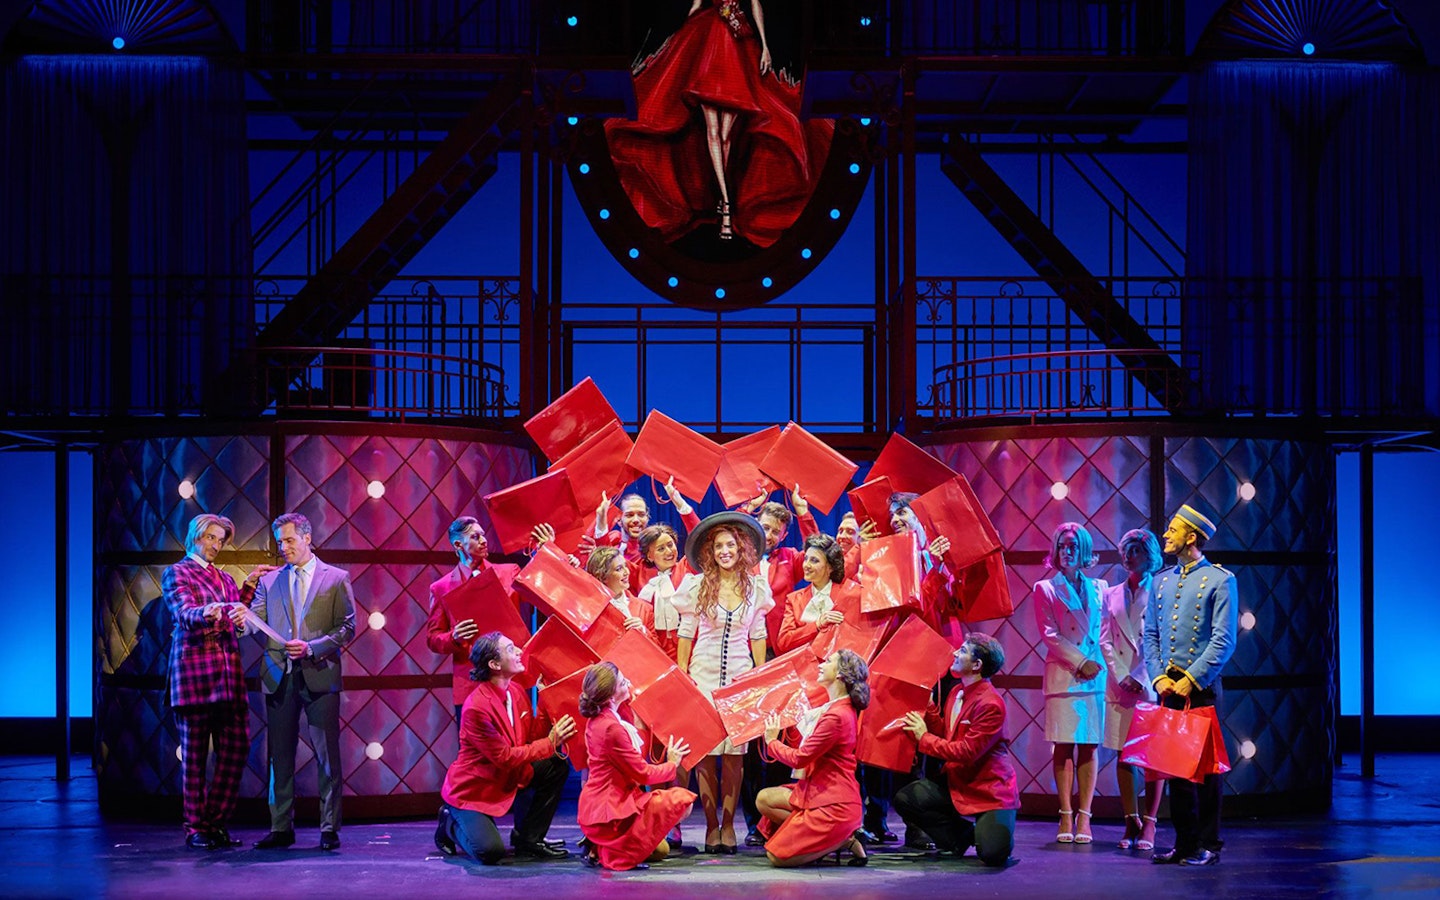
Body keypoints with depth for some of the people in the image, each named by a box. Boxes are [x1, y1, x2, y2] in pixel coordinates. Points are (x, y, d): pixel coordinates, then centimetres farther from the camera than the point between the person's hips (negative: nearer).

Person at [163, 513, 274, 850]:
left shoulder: (223, 578, 21)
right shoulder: (175, 573, 2)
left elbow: (239, 613, 11)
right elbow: (185, 614, -15)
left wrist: (250, 583, 8)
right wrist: (206, 613, -35)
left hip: (228, 670, 6)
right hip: (194, 667, -6)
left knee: (236, 747, 0)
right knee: (195, 753, -2)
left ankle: (216, 823, 10)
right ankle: (195, 829, 4)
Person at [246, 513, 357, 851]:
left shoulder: (336, 578, 5)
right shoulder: (270, 581, 14)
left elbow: (347, 627, 0)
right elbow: (256, 624, 6)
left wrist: (312, 647, -13)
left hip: (319, 676, -3)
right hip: (279, 677, 3)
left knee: (327, 756, -1)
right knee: (280, 757, 5)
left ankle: (329, 829, 4)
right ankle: (281, 829, 11)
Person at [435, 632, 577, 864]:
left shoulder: (516, 691, -1)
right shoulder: (476, 707, -27)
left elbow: (531, 738, 4)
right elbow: (505, 758, -23)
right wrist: (550, 743, -20)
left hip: (510, 777, 8)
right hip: (472, 790, -8)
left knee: (557, 766, -6)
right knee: (491, 852, -24)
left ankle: (528, 839, 5)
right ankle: (452, 824, 10)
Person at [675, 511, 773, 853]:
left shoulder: (756, 588, 6)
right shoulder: (696, 586, 1)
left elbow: (757, 635, 11)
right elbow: (686, 633, 5)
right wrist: (681, 674, 1)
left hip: (740, 675, 1)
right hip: (703, 673, -1)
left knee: (734, 752, -2)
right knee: (704, 751, -5)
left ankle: (728, 824, 6)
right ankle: (711, 825, 3)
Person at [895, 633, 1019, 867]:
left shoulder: (990, 704, -22)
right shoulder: (956, 693, 7)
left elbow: (966, 753, -23)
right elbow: (944, 736, 10)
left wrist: (924, 738, -15)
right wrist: (929, 707, 0)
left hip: (990, 791, -8)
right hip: (957, 783, 8)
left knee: (992, 854, -24)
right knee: (904, 799, -10)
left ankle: (997, 832, 15)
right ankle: (962, 837, 7)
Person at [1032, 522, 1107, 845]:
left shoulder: (1098, 588, 15)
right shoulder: (1045, 588, 7)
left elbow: (1105, 632, 13)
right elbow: (1049, 633, -2)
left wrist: (1096, 664, -4)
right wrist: (1080, 662, -10)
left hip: (1095, 673, 2)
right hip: (1062, 674, -2)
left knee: (1089, 746, -1)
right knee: (1064, 745, -4)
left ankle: (1084, 817, 0)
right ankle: (1066, 816, -2)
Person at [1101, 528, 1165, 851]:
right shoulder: (1112, 595, 14)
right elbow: (1105, 640, 8)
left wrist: (1140, 678, -12)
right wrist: (1122, 676, -5)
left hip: (1151, 681, -3)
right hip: (1120, 682, 3)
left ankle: (1149, 824, -2)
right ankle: (1131, 822, 4)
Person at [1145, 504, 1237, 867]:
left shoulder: (1220, 580, -2)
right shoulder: (1162, 581, 15)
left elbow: (1224, 640, -9)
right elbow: (1150, 634, 14)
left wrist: (1191, 680, -15)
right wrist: (1159, 677, -1)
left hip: (1201, 686, -5)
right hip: (1168, 687, 6)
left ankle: (1208, 845, 5)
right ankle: (1184, 843, 13)